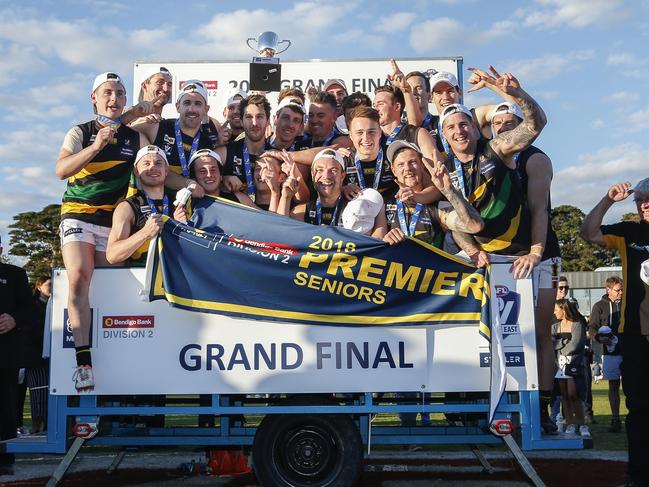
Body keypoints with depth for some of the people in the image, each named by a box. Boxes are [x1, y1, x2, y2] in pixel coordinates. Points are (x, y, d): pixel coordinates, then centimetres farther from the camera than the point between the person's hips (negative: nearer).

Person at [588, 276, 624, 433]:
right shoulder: (600, 306, 1)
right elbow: (592, 327, 0)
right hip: (611, 351, -1)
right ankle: (615, 419, 11)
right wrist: (600, 337, -20)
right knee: (613, 386, 5)